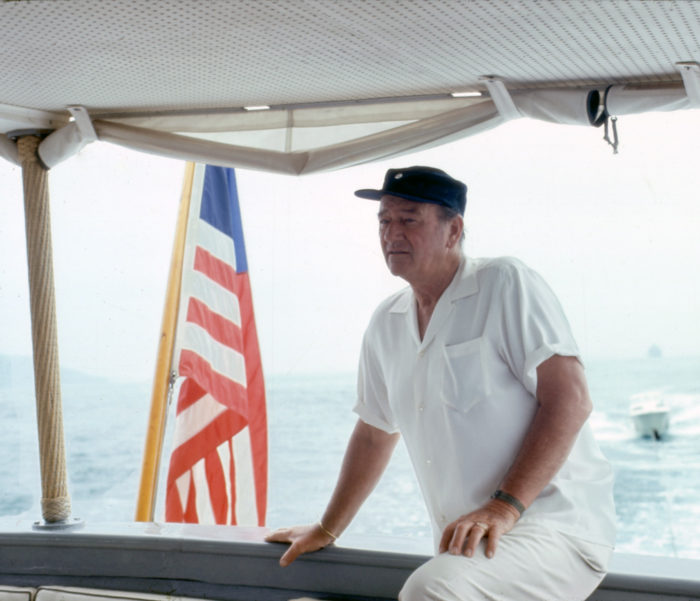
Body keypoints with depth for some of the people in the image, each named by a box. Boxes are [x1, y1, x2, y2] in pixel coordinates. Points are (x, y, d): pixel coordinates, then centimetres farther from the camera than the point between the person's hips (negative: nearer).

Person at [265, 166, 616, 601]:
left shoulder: (506, 283, -6)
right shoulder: (386, 324, 14)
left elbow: (570, 400, -14)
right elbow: (374, 435, 24)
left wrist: (505, 506, -23)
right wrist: (327, 531, 27)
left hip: (557, 528, -7)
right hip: (470, 546, 7)